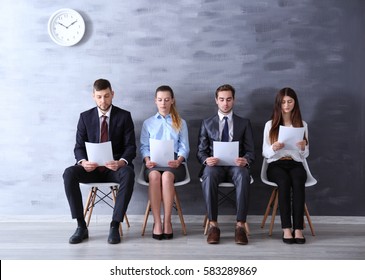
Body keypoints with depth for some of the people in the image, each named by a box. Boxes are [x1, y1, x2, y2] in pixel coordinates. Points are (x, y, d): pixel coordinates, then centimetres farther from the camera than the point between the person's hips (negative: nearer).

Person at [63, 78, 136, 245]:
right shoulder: (85, 117, 6)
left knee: (128, 174, -36)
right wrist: (83, 161, -20)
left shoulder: (124, 116, 1)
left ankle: (114, 226, -27)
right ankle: (81, 226, -19)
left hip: (116, 166, -2)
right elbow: (79, 147, 3)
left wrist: (121, 162, -26)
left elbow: (130, 147, -4)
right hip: (92, 167, 2)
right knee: (69, 173, -28)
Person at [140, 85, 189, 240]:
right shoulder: (148, 123, 21)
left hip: (173, 163, 0)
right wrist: (147, 160, -9)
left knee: (167, 176, -36)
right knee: (154, 175, -36)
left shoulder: (181, 123, 20)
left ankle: (167, 221, -30)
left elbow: (184, 148, 9)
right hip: (154, 164, 1)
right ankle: (157, 222, -33)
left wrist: (178, 160, -11)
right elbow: (144, 146, 12)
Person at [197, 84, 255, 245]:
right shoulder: (207, 123, 17)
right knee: (208, 175, -37)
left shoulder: (244, 123, 16)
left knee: (243, 175, -37)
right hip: (214, 165, 0)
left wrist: (245, 160, -16)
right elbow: (201, 151, 11)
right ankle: (213, 225, -31)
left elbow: (251, 152, 9)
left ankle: (240, 225, -34)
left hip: (236, 166, 0)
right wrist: (206, 159, -14)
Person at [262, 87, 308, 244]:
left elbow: (304, 155, 12)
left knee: (298, 181, -34)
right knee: (284, 181, -35)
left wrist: (303, 147, -11)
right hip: (275, 164, -1)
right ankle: (286, 228, -36)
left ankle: (298, 228, -36)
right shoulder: (270, 125, 10)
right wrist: (274, 148, -17)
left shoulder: (302, 125, 13)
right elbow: (265, 153, 5)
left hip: (296, 164, 1)